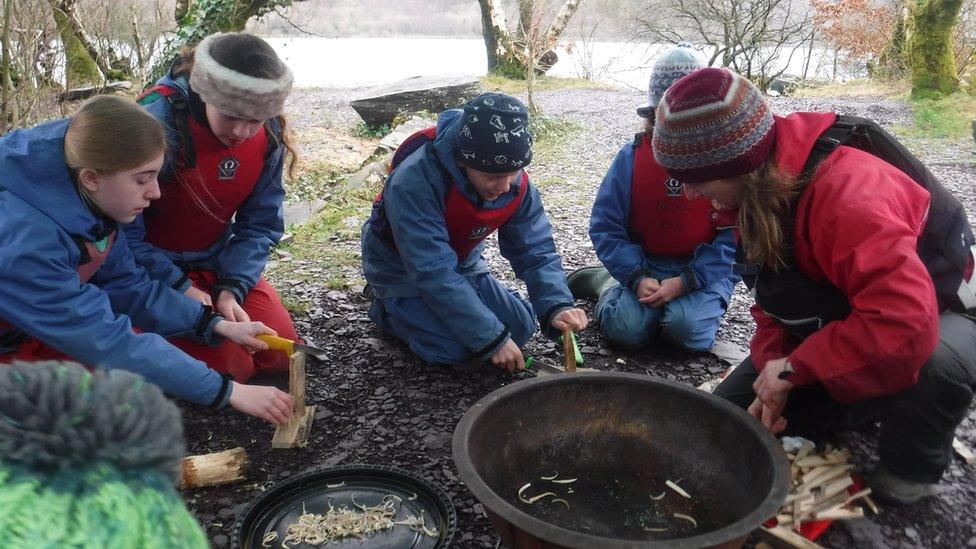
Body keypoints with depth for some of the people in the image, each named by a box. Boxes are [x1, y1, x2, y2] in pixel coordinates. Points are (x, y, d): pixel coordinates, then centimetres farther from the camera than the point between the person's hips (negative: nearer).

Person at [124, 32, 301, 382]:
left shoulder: (268, 133, -10)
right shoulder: (159, 123, -27)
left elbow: (261, 224, -3)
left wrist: (232, 289, -16)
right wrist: (180, 288, -21)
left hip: (215, 262, 5)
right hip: (154, 267, -5)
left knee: (281, 353, -3)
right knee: (231, 366, -15)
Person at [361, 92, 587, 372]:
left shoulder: (516, 183, -19)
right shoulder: (414, 182, -39)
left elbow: (535, 251, -15)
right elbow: (434, 273, -40)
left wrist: (557, 306, -35)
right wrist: (492, 338, -38)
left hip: (461, 265, 6)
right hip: (404, 273, -6)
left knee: (520, 327, -1)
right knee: (456, 348, -22)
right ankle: (389, 308, 7)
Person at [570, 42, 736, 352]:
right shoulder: (633, 156, -3)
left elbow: (734, 234, -10)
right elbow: (605, 225, -3)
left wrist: (685, 281, -21)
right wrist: (636, 278, -18)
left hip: (703, 269, -1)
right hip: (644, 266, 1)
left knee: (689, 329, -28)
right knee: (627, 328, -23)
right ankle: (608, 285, 11)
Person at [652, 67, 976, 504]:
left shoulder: (845, 191, -38)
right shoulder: (761, 192, -10)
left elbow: (904, 324, -45)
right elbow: (775, 298, 1)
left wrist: (795, 368, -34)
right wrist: (773, 368, -15)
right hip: (834, 325, 7)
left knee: (932, 362, -44)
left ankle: (912, 467, -11)